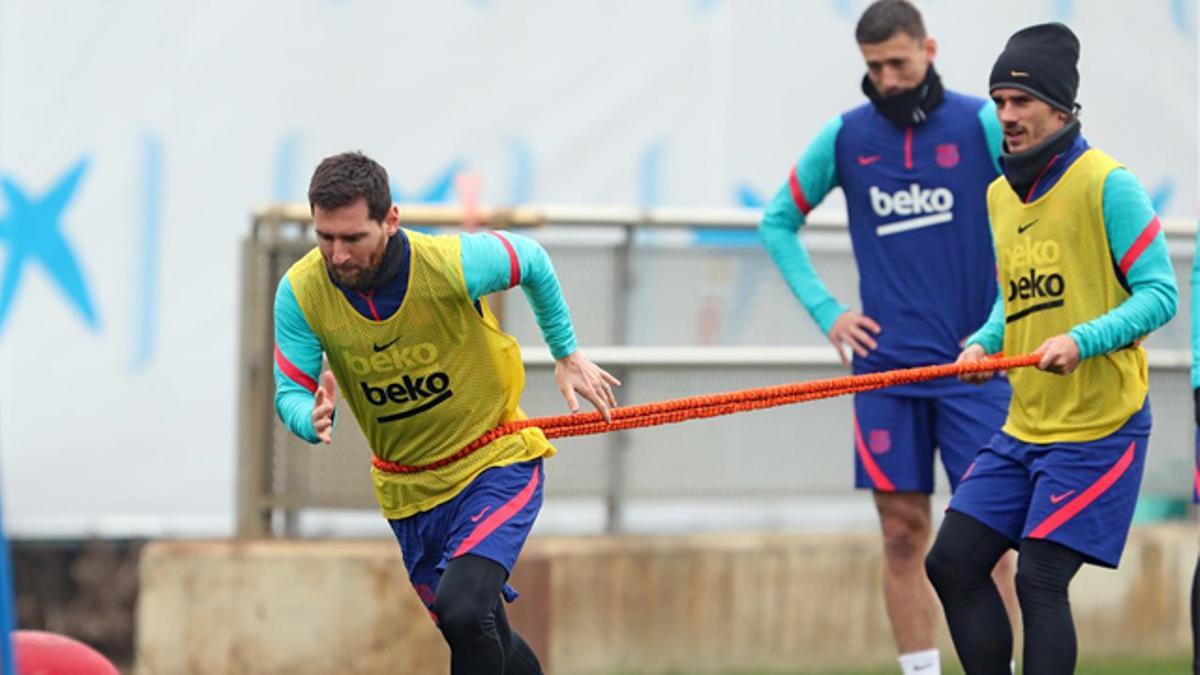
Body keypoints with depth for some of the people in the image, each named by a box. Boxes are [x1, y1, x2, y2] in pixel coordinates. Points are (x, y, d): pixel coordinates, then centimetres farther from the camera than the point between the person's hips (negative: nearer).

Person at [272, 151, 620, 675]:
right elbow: (289, 394, -9)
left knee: (462, 612, -28)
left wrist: (567, 353, 5)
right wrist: (314, 419, -34)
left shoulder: (453, 264, -25)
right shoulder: (300, 292, -17)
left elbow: (532, 261, -4)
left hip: (496, 462, -4)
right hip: (408, 490, 4)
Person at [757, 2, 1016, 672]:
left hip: (973, 364, -2)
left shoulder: (983, 124, -2)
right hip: (886, 365, 2)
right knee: (904, 535, 2)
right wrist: (825, 309, 7)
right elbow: (778, 222, 18)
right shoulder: (845, 137, 6)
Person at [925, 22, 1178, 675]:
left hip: (1098, 427, -8)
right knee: (952, 564, 4)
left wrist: (1082, 341, -27)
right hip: (1023, 427, 8)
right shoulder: (1000, 196, 10)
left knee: (1039, 581, -12)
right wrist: (985, 342, 2)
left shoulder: (1107, 184, -12)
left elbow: (1159, 293, -14)